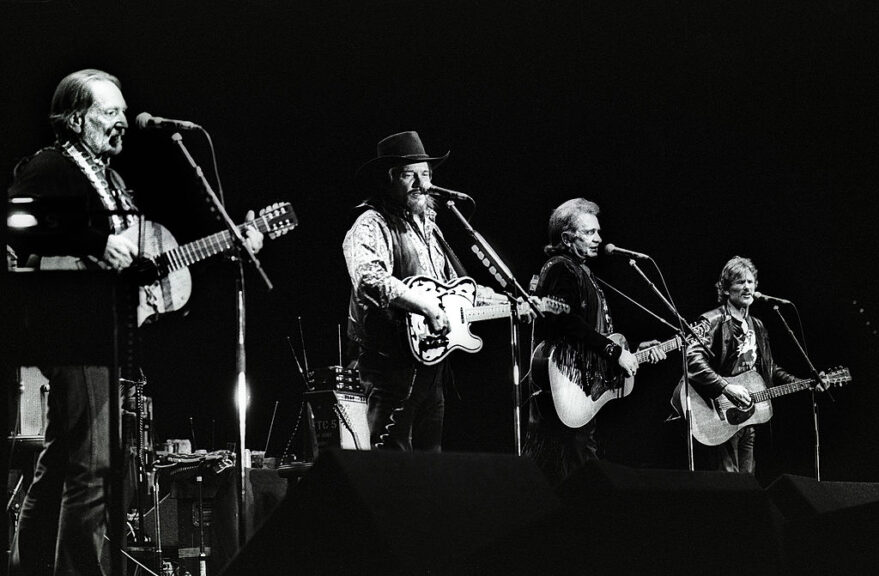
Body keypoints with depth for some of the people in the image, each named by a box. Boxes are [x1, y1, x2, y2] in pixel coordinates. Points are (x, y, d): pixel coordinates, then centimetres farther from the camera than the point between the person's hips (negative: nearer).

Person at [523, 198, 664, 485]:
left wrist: (634, 350, 16)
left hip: (587, 387, 10)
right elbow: (567, 322, -21)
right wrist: (615, 352, -18)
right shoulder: (559, 269, -8)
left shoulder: (583, 273, 23)